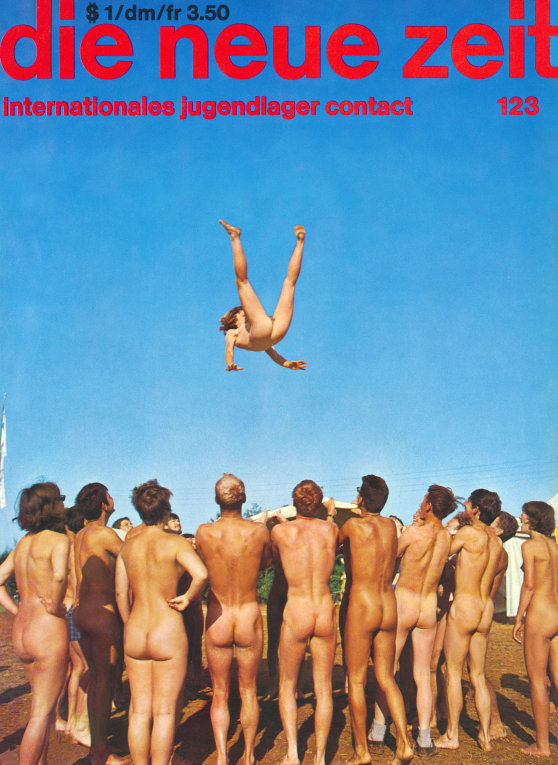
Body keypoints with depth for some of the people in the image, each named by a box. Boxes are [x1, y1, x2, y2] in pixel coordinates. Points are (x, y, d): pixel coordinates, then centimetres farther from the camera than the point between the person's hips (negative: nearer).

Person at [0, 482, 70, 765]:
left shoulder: (23, 543, 10)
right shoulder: (58, 540, -14)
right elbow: (59, 576, -32)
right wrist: (55, 606, -15)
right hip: (48, 630, -8)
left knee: (43, 706, 23)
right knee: (41, 714, 4)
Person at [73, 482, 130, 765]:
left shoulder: (79, 536, 12)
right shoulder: (104, 534, -15)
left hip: (82, 611, 9)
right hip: (103, 612, -9)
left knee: (95, 678, 15)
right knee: (105, 681, -1)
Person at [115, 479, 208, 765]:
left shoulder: (127, 546, 4)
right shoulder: (175, 542, -10)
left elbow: (121, 593, 7)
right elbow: (201, 573, -27)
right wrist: (187, 597, -9)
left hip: (134, 634, 5)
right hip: (168, 633, -5)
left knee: (139, 710, 13)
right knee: (164, 712, 5)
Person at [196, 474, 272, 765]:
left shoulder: (204, 532, -10)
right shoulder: (259, 530, -10)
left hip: (217, 620, 0)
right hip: (249, 618, 0)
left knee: (220, 694, 14)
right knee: (248, 691, 18)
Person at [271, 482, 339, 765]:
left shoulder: (280, 531, -6)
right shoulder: (331, 529, 1)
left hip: (296, 614, -2)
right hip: (325, 614, 2)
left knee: (287, 684, 16)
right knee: (324, 688, 13)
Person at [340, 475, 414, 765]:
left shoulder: (352, 525, -10)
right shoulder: (391, 525, 6)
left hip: (361, 607, -5)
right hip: (389, 608, 5)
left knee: (356, 680, 6)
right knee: (386, 678, 13)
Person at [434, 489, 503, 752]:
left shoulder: (467, 532, -14)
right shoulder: (496, 540, 8)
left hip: (464, 606, -7)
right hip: (486, 610, 7)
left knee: (454, 673, 4)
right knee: (478, 675, 14)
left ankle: (451, 735, 11)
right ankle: (485, 736, 17)